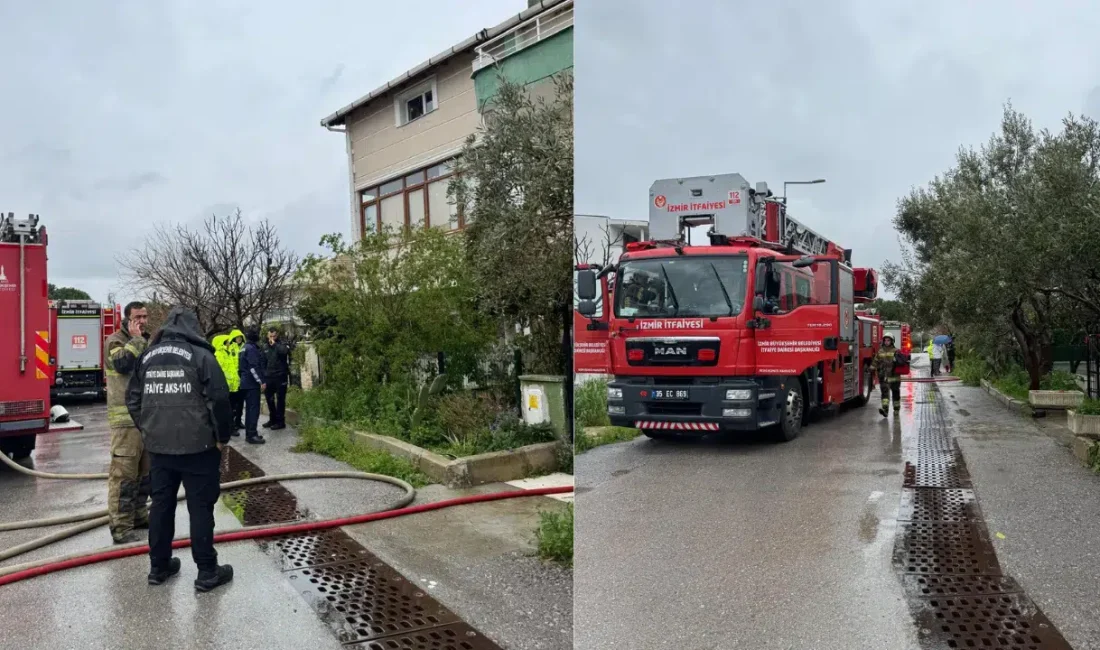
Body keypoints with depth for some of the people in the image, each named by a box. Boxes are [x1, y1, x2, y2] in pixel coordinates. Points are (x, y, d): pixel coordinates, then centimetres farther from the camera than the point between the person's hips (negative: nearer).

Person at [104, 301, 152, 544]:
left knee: (145, 471, 16)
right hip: (126, 418, -8)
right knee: (124, 473, -8)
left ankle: (139, 514, 28)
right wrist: (136, 339, -17)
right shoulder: (115, 340, -6)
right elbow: (123, 363, -27)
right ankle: (120, 527, -4)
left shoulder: (148, 342, 17)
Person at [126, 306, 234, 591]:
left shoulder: (147, 357, 10)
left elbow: (133, 399, 15)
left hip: (158, 446, 6)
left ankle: (159, 566, 24)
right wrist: (222, 437, -3)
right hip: (197, 446, -5)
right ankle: (207, 572, 5)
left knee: (161, 503, 15)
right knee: (200, 506, 0)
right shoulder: (200, 355, -9)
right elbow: (219, 399, -15)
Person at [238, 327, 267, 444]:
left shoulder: (245, 348, 14)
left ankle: (249, 433, 17)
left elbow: (242, 366, 19)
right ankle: (251, 435, -8)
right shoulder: (251, 348, -15)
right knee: (254, 408, -7)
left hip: (246, 382, 10)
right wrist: (261, 382, -19)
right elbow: (254, 367, -21)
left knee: (249, 408, 13)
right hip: (252, 383, -10)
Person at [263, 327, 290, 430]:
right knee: (269, 398, 13)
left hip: (280, 376, -6)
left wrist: (274, 344, -22)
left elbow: (284, 351, -31)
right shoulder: (266, 346, 8)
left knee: (280, 399, 0)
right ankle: (273, 419, 28)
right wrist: (263, 375, 10)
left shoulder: (281, 344, -7)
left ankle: (280, 421, 8)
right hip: (269, 376, 6)